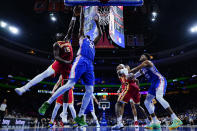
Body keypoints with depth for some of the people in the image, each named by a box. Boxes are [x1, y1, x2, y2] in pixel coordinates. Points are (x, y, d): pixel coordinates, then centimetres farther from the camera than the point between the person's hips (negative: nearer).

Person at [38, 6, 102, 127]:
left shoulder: (93, 43, 36)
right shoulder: (82, 37, 23)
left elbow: (100, 34, 40)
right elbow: (82, 22, 20)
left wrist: (97, 23, 43)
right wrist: (82, 8, 24)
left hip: (90, 65, 6)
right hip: (81, 60, -6)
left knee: (90, 91, -6)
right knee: (70, 84, -18)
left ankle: (80, 117, 0)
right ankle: (47, 103, -3)